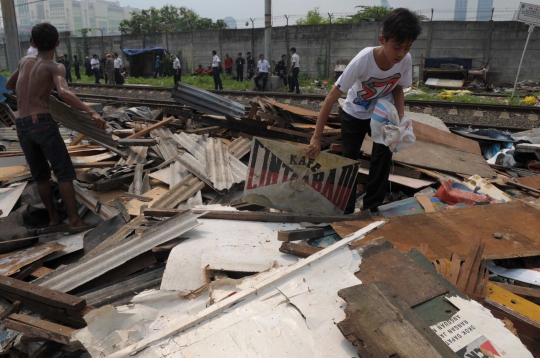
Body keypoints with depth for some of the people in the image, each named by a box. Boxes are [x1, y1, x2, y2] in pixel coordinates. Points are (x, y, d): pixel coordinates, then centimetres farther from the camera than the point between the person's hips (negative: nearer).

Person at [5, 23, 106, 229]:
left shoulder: (24, 61, 15)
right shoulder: (55, 67, -4)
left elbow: (9, 86, 31)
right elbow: (64, 93, -25)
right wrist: (91, 112, -35)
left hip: (21, 126, 6)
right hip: (42, 122, -6)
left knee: (40, 174, 15)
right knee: (64, 172, -4)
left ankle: (53, 216, 22)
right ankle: (74, 219, -8)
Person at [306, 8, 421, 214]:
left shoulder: (406, 61, -22)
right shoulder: (363, 61, -35)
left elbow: (398, 88, 0)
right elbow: (331, 99, -32)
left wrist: (400, 117, -17)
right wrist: (316, 138, -32)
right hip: (354, 114, -2)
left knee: (383, 159, -9)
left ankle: (371, 208, 8)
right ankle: (346, 210, 19)